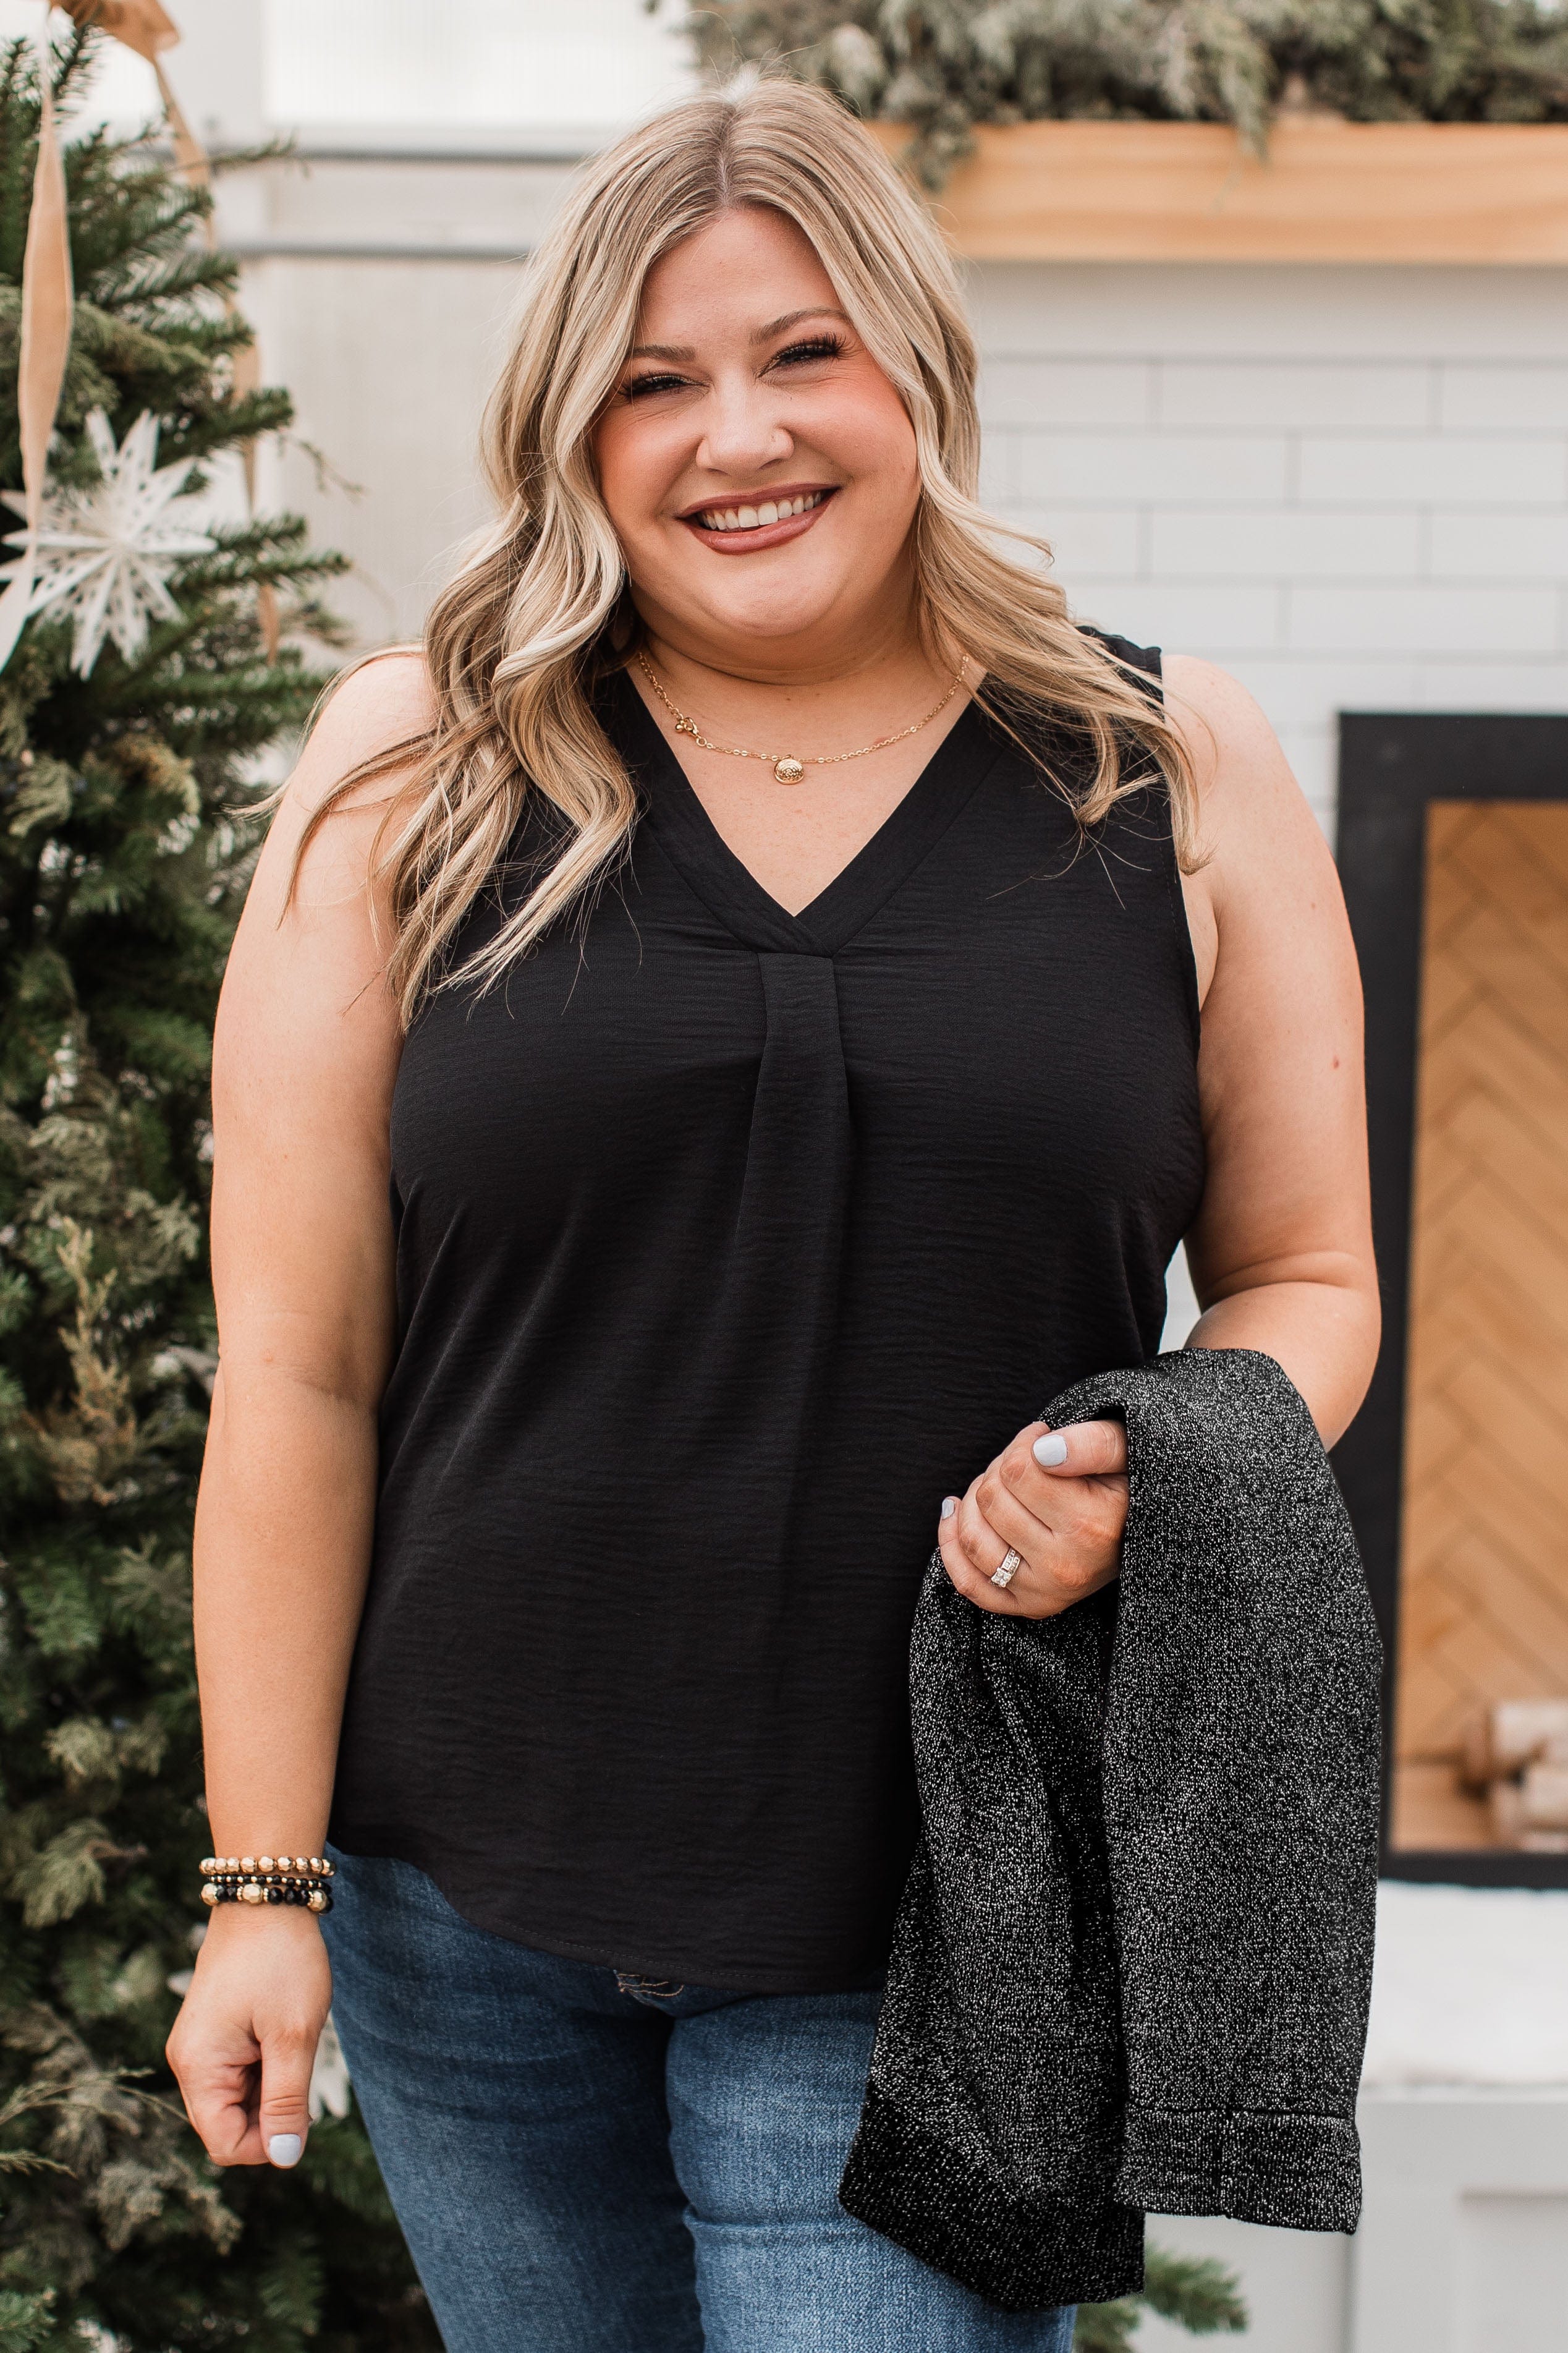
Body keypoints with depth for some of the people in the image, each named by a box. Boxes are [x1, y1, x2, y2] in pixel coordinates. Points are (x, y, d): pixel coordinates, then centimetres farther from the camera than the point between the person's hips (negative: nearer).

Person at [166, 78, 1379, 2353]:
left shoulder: (1181, 777, 1)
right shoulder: (414, 778, -1)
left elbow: (1305, 1274, 8)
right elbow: (294, 1366, -2)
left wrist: (1154, 1480, -13)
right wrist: (262, 1880, -4)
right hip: (466, 1900, 1)